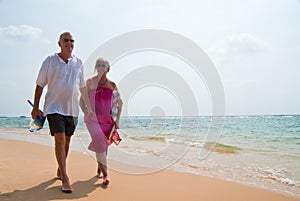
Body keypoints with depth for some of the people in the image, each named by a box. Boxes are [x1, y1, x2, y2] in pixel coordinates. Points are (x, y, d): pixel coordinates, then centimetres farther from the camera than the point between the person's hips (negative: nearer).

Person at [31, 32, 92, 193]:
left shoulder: (78, 63, 8)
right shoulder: (50, 61, -1)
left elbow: (82, 87, 16)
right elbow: (40, 85, 1)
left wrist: (89, 107, 17)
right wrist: (35, 107, -3)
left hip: (72, 108, 4)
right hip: (54, 106, -4)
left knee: (67, 141, 11)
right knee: (60, 140, -14)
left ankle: (60, 170, 31)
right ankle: (65, 179, -9)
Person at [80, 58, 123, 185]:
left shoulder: (112, 85, 4)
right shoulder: (90, 82, 0)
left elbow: (120, 102, 12)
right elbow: (82, 99, 2)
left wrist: (117, 119, 5)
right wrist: (84, 109, -17)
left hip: (107, 120, 3)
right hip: (93, 119, -2)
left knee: (103, 145, 10)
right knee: (100, 144, -16)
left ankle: (99, 170, 32)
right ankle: (105, 174, -11)